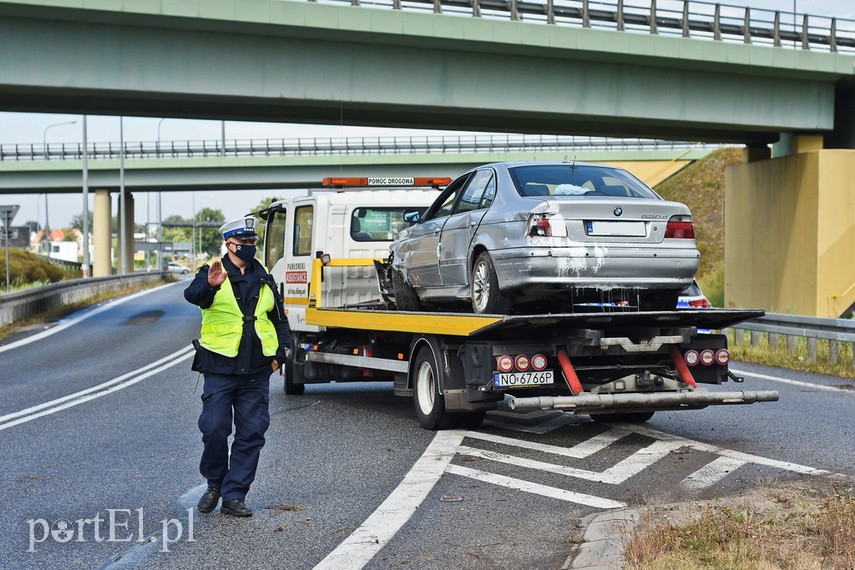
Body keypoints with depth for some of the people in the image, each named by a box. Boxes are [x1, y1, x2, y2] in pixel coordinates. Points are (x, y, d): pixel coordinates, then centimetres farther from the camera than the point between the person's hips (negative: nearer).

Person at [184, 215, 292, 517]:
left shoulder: (264, 279, 14)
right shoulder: (212, 273, -1)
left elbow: (279, 318, 22)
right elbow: (192, 294, -23)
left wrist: (282, 351, 9)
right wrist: (209, 285, -45)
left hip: (256, 371, 4)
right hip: (220, 368, -4)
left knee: (251, 434, 1)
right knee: (214, 429, -6)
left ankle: (234, 495, 9)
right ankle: (214, 484, 18)